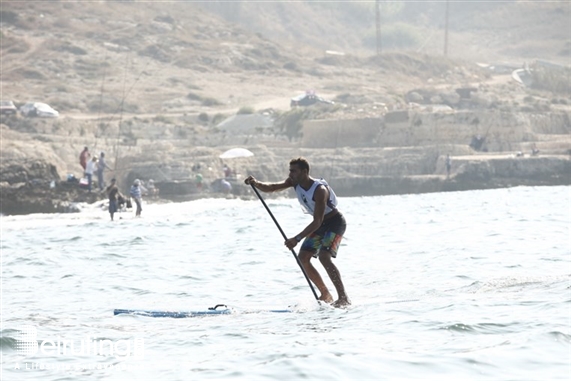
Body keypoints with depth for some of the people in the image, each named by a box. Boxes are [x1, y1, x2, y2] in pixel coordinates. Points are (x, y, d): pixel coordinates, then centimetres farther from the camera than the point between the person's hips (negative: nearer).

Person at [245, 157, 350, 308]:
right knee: (303, 257, -1)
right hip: (320, 224, 8)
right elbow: (270, 188, -11)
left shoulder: (319, 190, -32)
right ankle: (325, 295, 9)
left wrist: (297, 239, -42)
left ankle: (343, 298, -22)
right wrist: (255, 183, -32)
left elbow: (317, 222, -35)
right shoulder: (295, 183, -9)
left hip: (335, 223, -8)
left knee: (324, 257, -25)